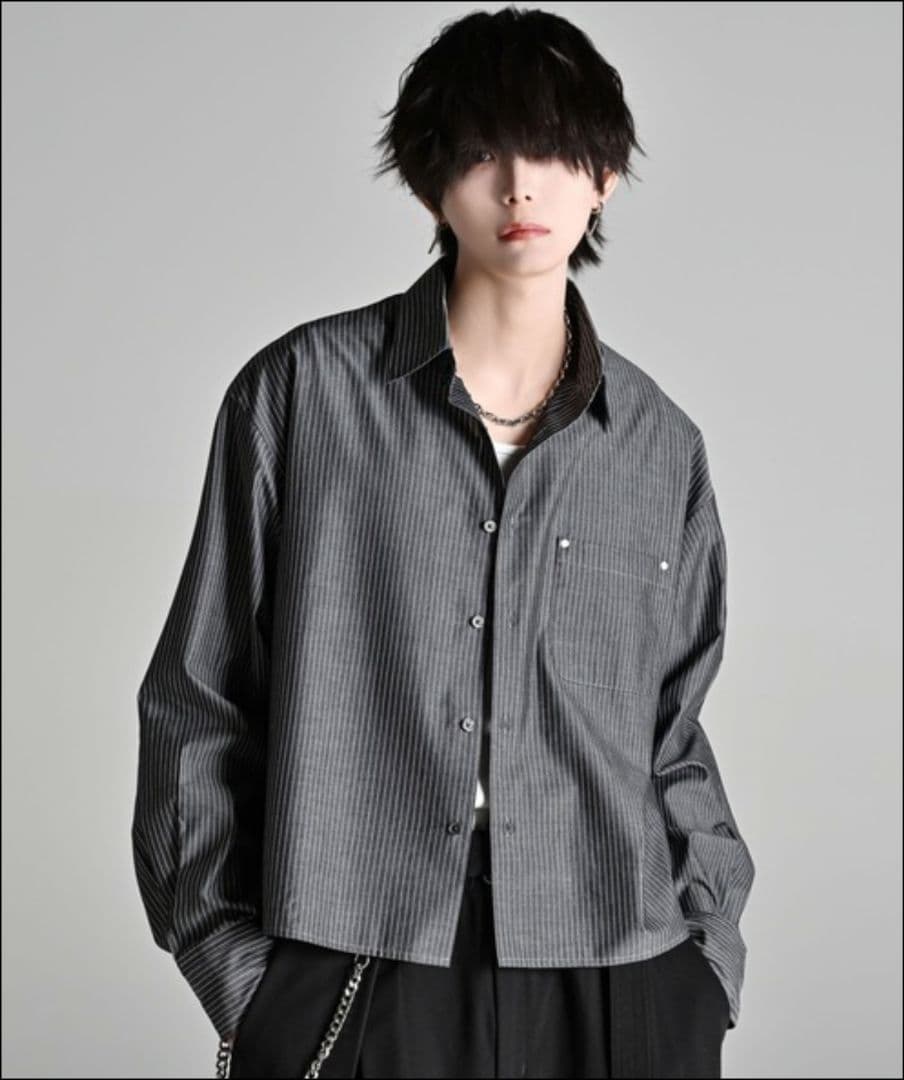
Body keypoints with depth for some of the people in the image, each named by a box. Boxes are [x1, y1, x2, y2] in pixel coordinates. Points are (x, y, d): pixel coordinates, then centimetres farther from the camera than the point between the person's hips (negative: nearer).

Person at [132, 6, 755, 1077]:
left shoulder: (660, 445, 8)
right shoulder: (300, 393, 0)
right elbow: (198, 706, 2)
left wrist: (710, 959, 4)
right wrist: (234, 968, -2)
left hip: (618, 987, 2)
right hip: (352, 985, -2)